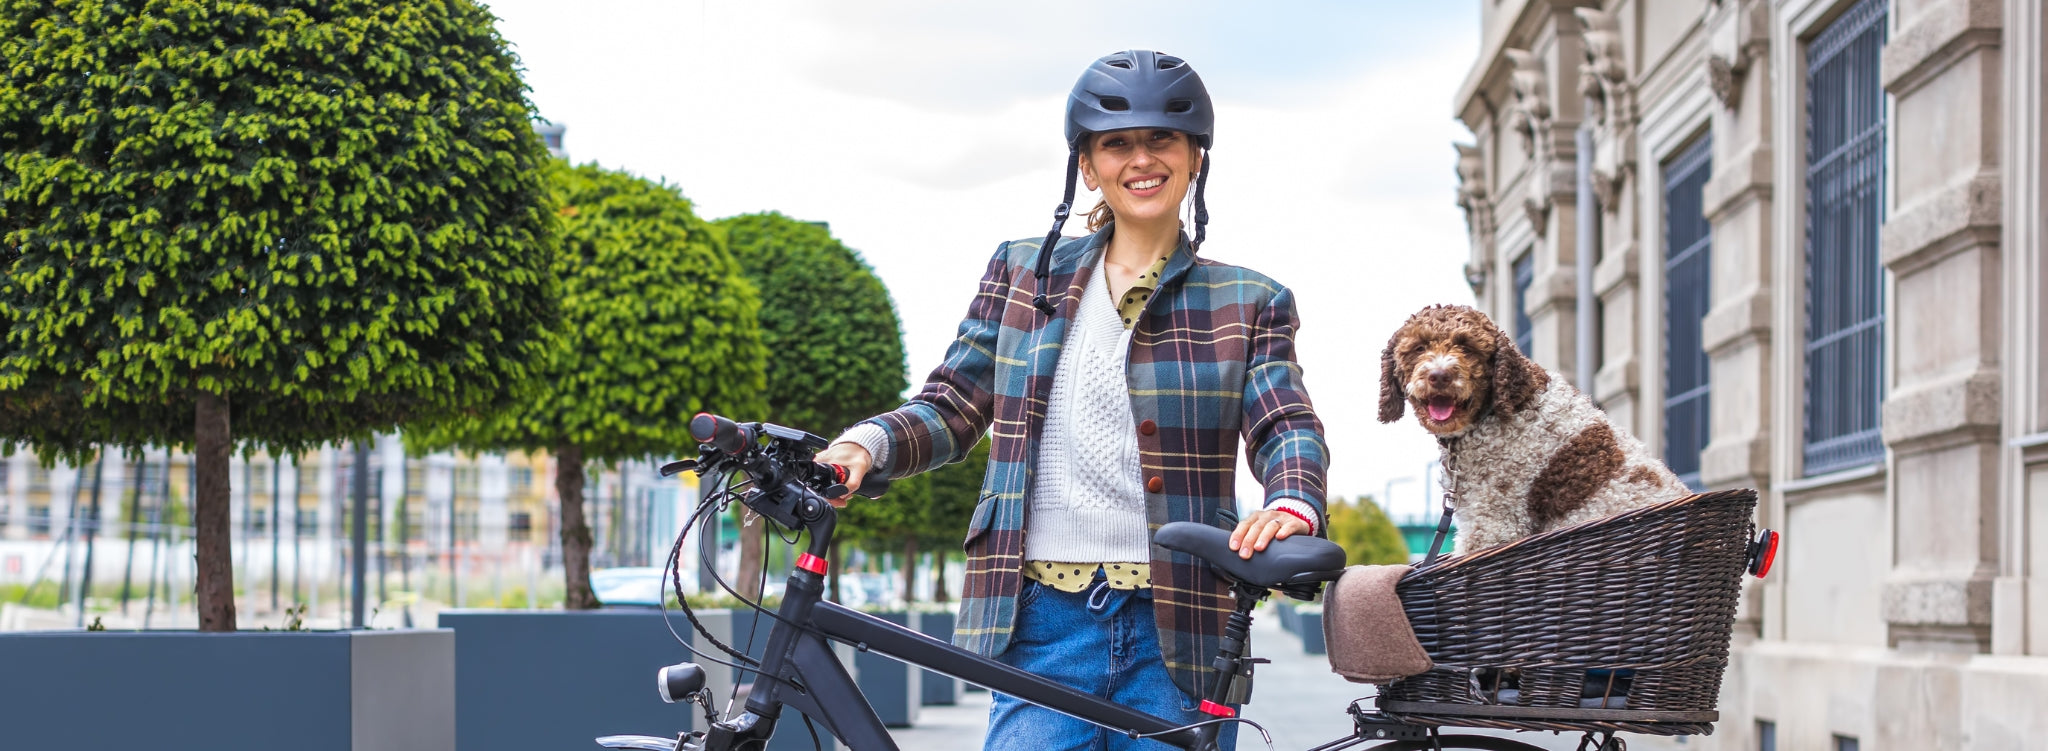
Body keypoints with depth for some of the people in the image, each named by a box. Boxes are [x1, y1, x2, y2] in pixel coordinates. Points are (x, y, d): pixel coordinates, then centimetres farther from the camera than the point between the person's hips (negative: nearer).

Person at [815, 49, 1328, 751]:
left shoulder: (1246, 302, 9)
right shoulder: (1024, 272, 13)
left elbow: (1287, 427, -3)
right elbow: (953, 404, 10)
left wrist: (1292, 506, -27)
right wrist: (866, 444, -11)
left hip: (1177, 638, 0)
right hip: (1044, 627, 1)